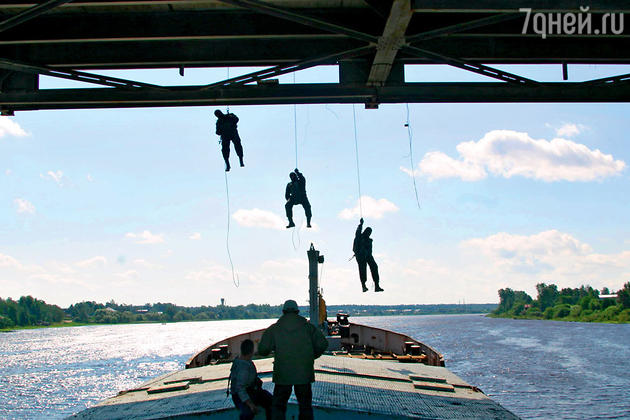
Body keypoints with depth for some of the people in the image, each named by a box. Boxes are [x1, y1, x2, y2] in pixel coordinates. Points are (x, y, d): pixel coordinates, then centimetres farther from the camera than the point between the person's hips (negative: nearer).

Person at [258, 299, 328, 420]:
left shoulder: (274, 329, 0)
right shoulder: (307, 326, 2)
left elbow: (262, 350, -6)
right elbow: (322, 344, -5)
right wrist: (312, 356, 13)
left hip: (282, 374, -1)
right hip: (304, 374, 1)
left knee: (278, 406, 9)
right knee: (305, 405, 13)